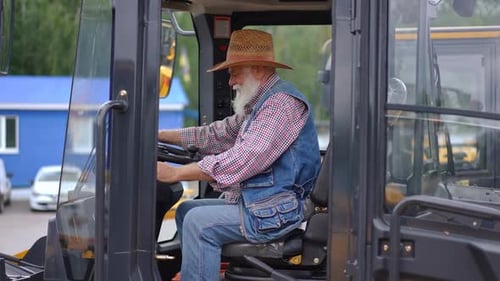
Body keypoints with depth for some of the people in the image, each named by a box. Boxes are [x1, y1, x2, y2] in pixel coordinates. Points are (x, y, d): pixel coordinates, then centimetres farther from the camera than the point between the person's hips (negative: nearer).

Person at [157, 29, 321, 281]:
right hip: (252, 203, 11)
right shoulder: (257, 104, 16)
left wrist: (174, 173, -24)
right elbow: (216, 134, 23)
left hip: (275, 213, -11)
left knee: (198, 222, -19)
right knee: (186, 210, 12)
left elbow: (245, 160, -26)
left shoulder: (282, 102, -18)